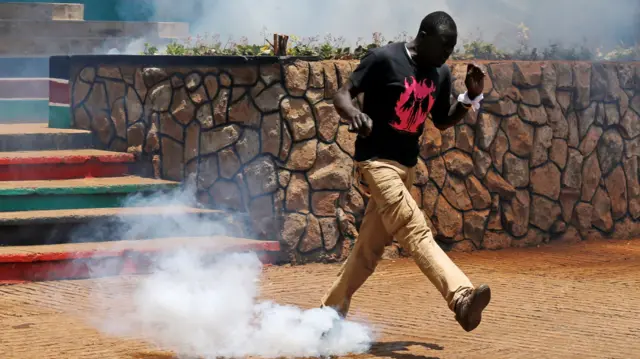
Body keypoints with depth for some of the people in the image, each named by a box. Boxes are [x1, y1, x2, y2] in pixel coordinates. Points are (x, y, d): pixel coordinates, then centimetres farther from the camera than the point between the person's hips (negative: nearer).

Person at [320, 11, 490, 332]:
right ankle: (462, 298, -37)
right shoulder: (384, 59, -13)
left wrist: (471, 97, -1)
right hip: (377, 160, -8)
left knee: (371, 248, 12)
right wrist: (354, 113, -37)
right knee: (416, 232, -22)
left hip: (407, 165, 8)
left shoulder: (440, 74, 6)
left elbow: (442, 122, 17)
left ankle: (331, 314, 24)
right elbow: (342, 95, -14)